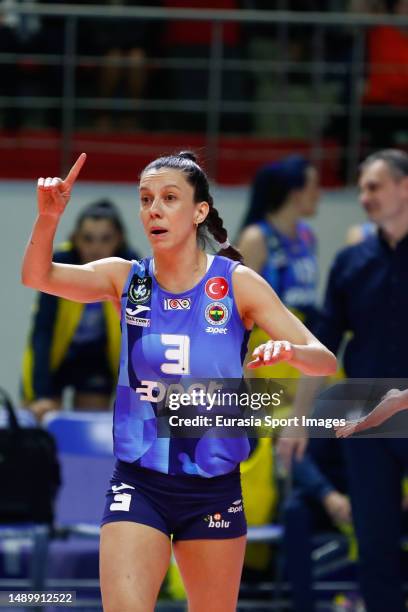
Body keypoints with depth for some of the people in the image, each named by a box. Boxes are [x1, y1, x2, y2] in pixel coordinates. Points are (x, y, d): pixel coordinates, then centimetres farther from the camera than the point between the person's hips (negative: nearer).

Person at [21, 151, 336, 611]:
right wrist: (48, 218, -33)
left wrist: (291, 351, -30)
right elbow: (38, 276, -14)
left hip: (213, 486, 0)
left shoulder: (238, 284, -3)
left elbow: (324, 362, -7)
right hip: (138, 483, 0)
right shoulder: (127, 279, 1)